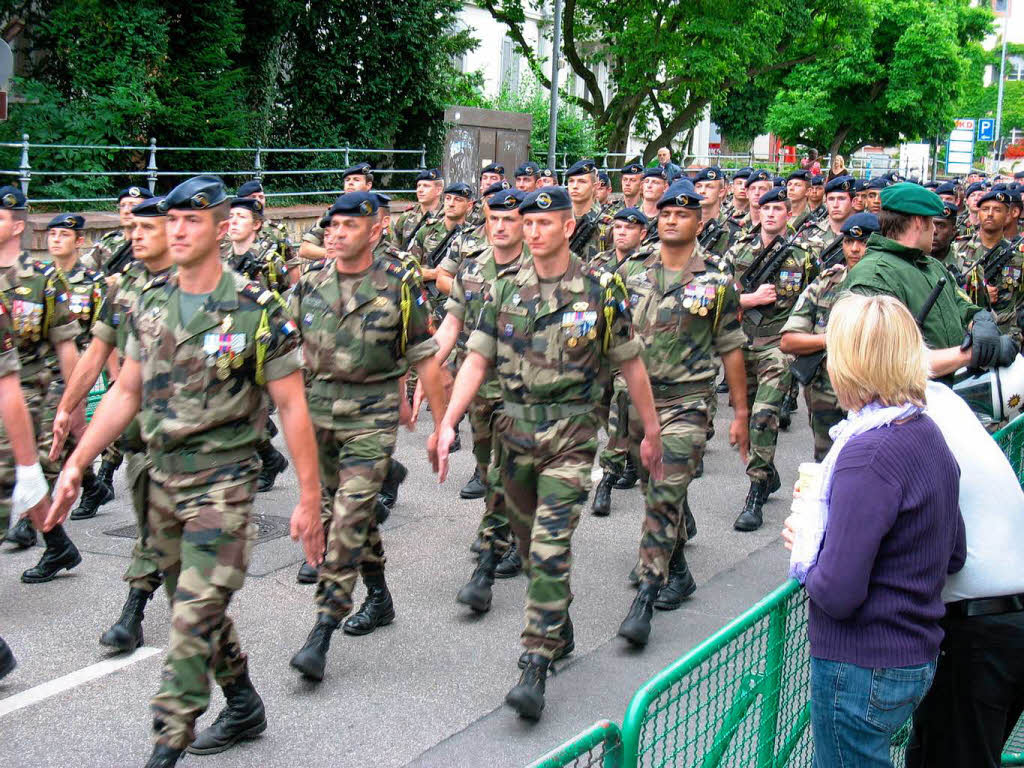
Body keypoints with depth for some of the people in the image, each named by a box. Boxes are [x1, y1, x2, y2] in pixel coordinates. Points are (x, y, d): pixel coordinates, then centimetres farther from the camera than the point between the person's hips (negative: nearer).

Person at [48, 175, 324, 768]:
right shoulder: (151, 303, 5)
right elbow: (126, 393, 12)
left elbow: (292, 406, -9)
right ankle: (244, 707, 37)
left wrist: (310, 497, -11)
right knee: (200, 607, 18)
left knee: (194, 617, -9)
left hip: (223, 482, -6)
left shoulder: (256, 311, -12)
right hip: (163, 478, 6)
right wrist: (76, 465, 6)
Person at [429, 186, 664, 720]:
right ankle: (559, 629, 37)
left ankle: (536, 666, -10)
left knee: (550, 547, -13)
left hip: (571, 435, -4)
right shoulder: (505, 290, 5)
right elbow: (476, 360, 1)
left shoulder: (600, 291, -4)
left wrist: (650, 432, 6)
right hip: (516, 430, 4)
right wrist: (447, 424, -10)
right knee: (530, 544, 15)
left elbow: (630, 364, 3)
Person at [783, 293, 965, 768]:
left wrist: (804, 549, -6)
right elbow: (952, 557, 14)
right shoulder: (928, 435, 3)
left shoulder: (870, 453, -25)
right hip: (919, 658, 9)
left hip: (862, 671, -9)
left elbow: (838, 594, -27)